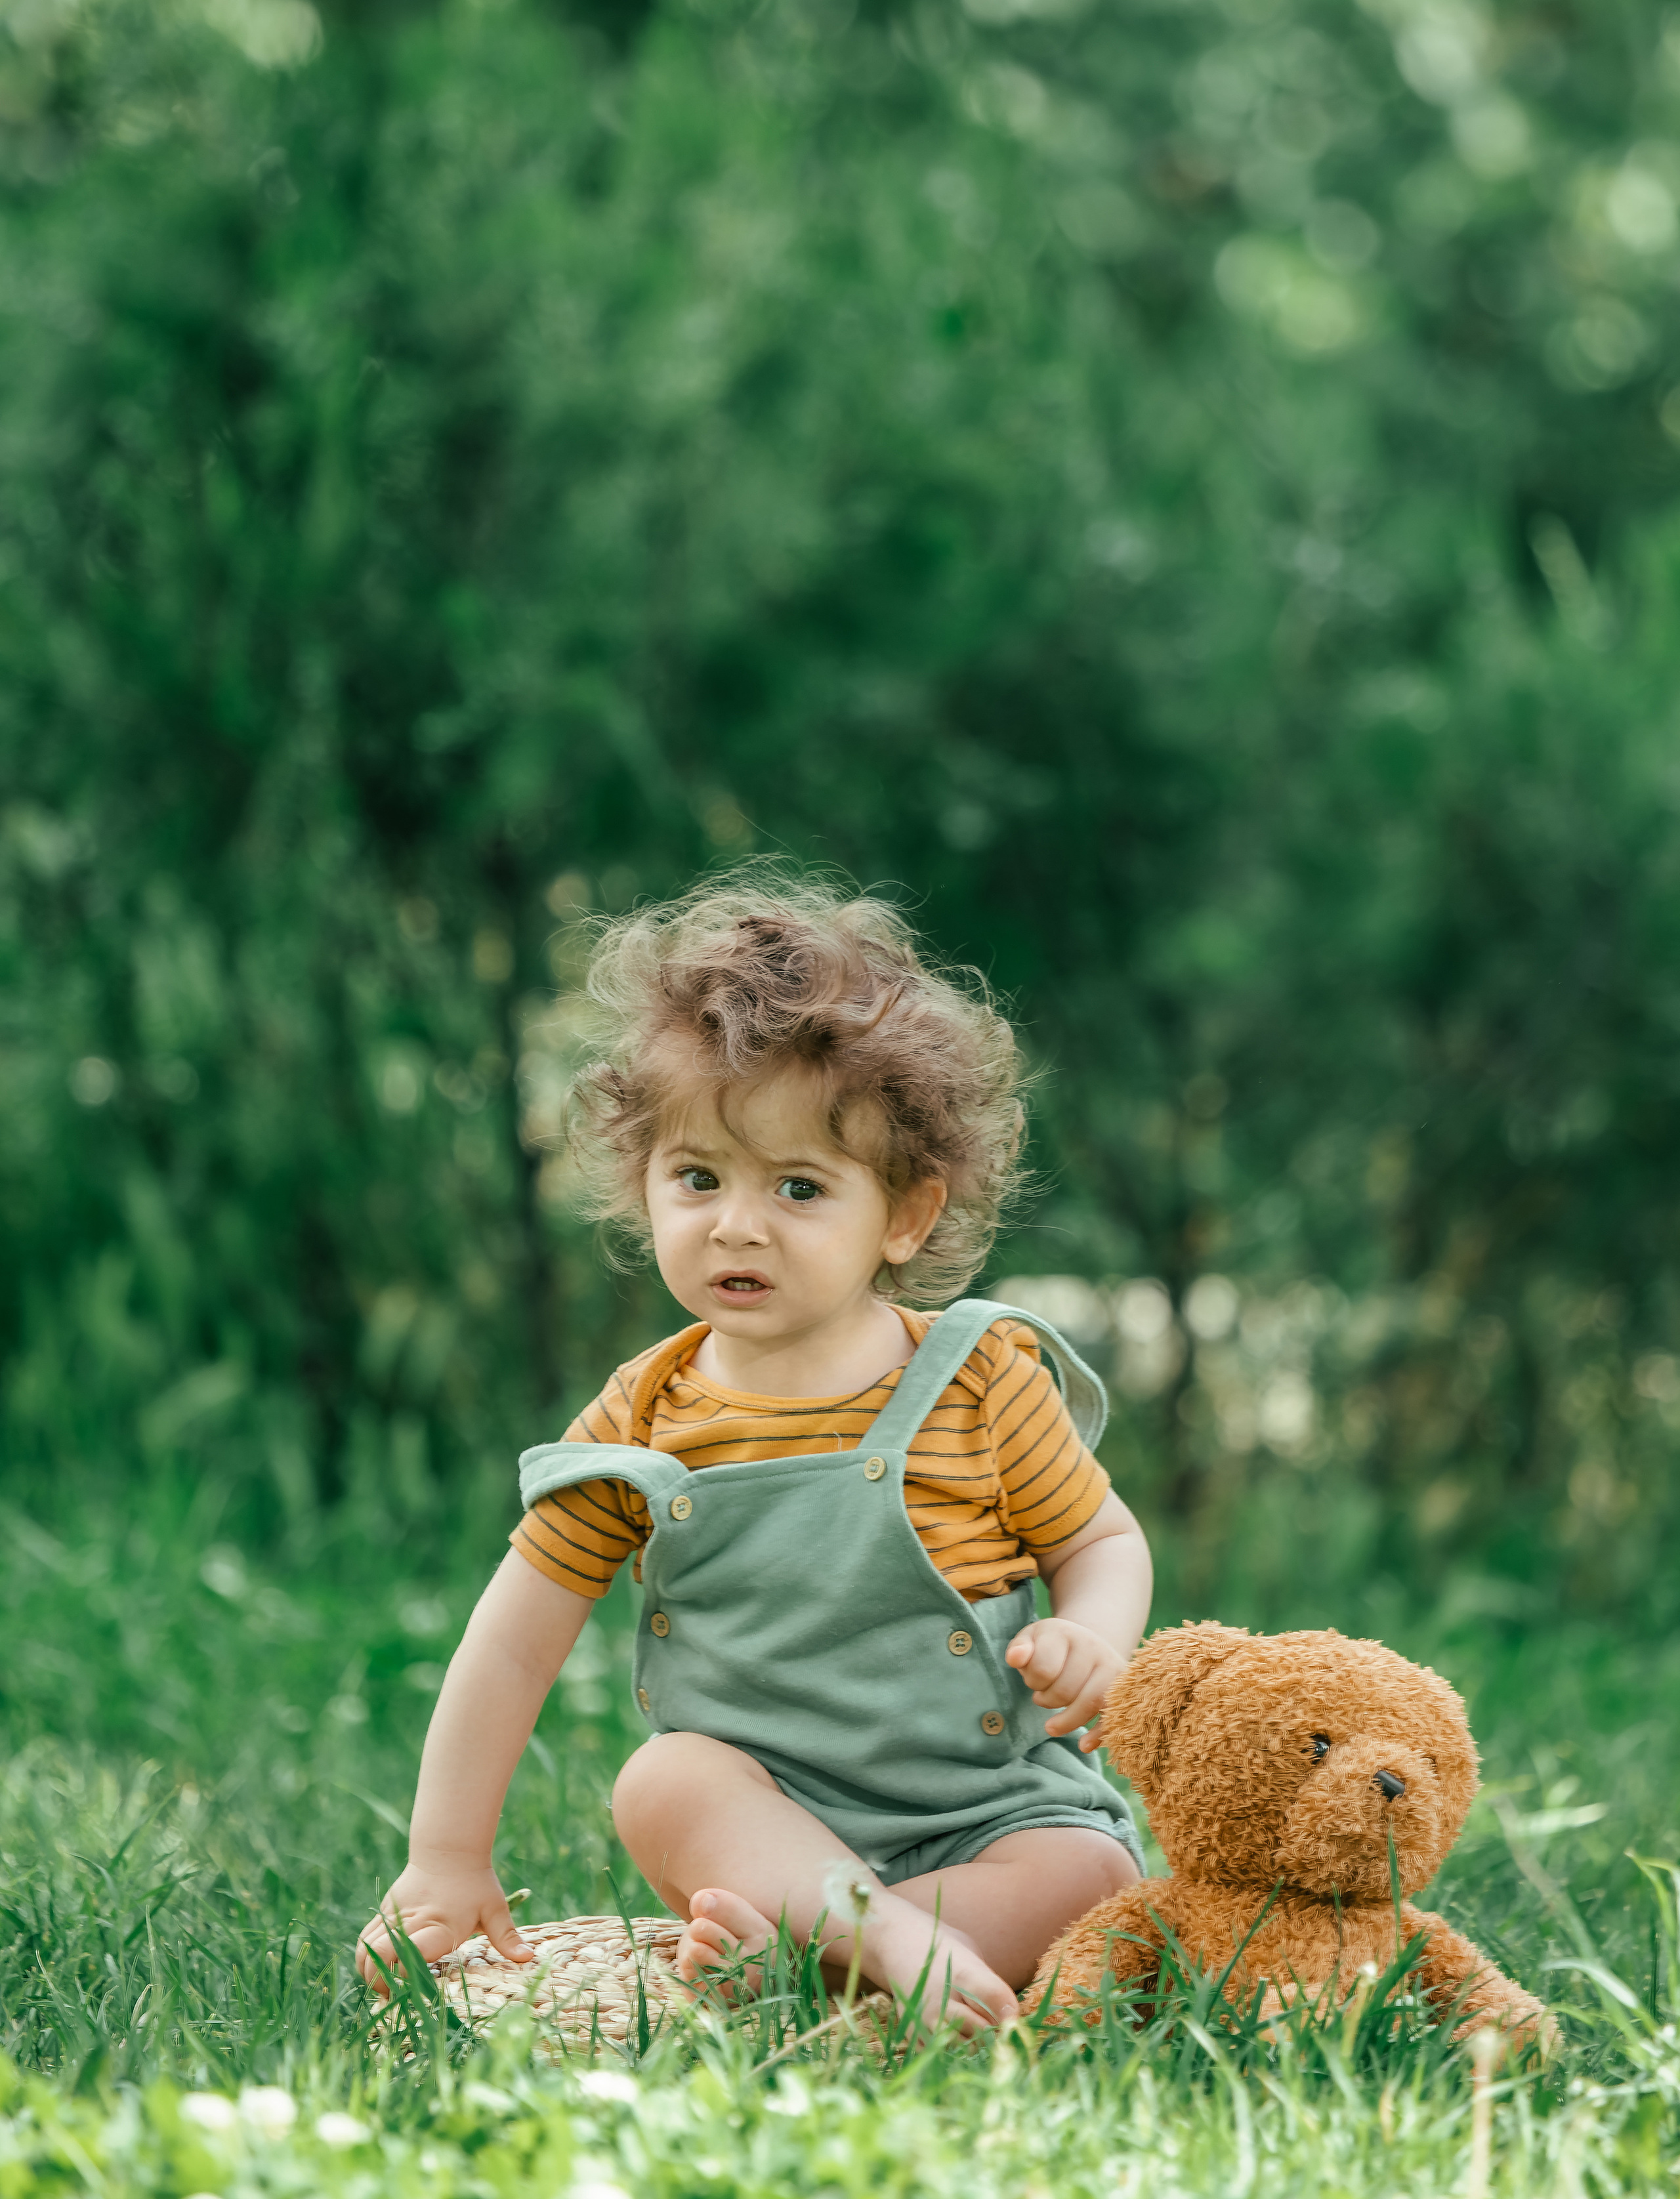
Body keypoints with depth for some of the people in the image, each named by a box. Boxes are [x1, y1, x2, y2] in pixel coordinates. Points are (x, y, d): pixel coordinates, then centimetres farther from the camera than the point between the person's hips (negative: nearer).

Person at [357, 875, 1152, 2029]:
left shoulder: (981, 1379, -4)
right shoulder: (646, 1420, -1)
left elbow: (1105, 1541, 7)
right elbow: (517, 1640, 2)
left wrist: (1092, 1635, -18)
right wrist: (446, 1865, 0)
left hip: (989, 1798, 0)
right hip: (764, 1807, 1)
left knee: (1092, 1879, -28)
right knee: (664, 1779, -29)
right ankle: (889, 1935, -41)